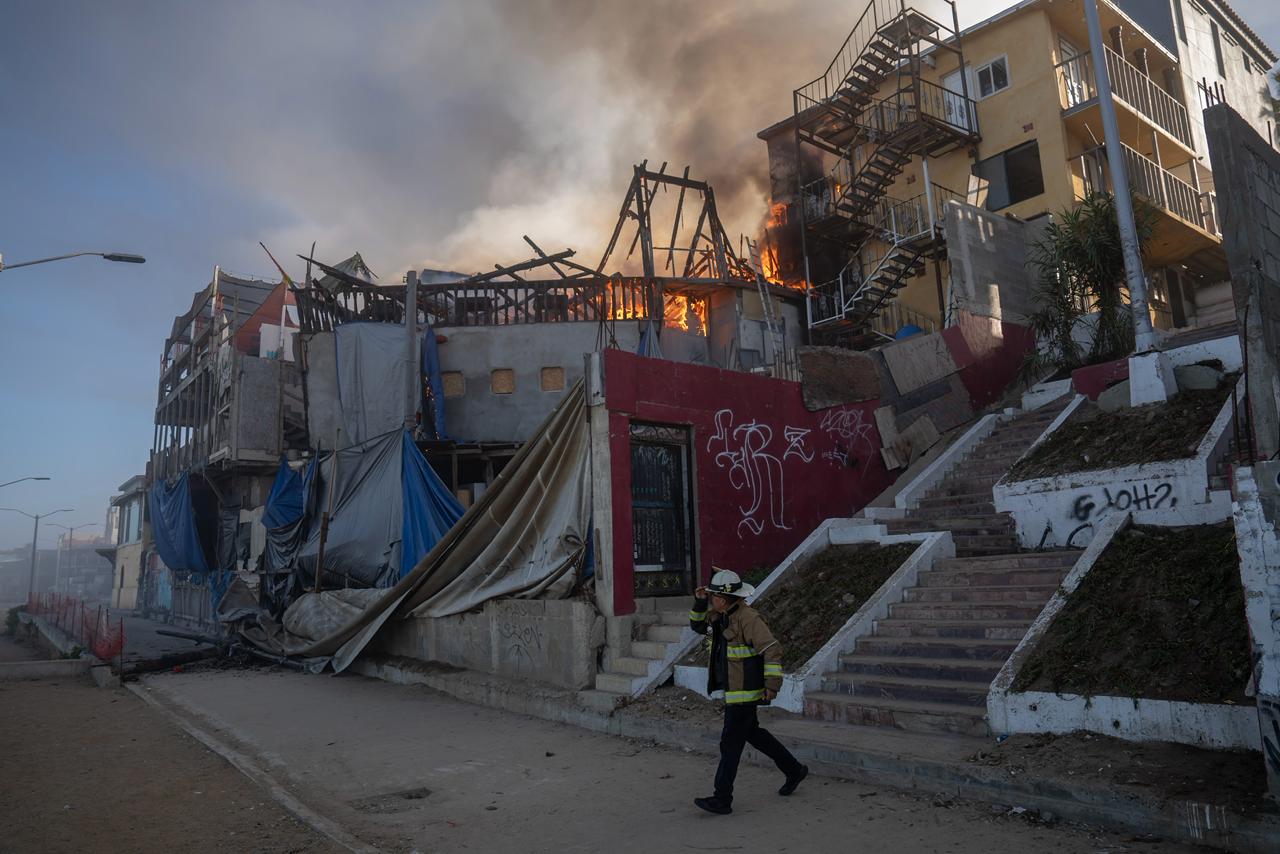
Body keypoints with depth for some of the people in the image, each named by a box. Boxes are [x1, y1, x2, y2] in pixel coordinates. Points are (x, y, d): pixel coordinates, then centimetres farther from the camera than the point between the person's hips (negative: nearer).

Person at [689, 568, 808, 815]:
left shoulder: (748, 618, -23)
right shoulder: (721, 616, 4)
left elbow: (773, 650, -25)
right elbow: (698, 625, 19)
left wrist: (772, 685, -26)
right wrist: (699, 601, 2)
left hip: (744, 692, -10)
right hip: (733, 689, 10)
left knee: (731, 744, -4)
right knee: (752, 733, 21)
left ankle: (722, 800, 5)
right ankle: (794, 769, 36)